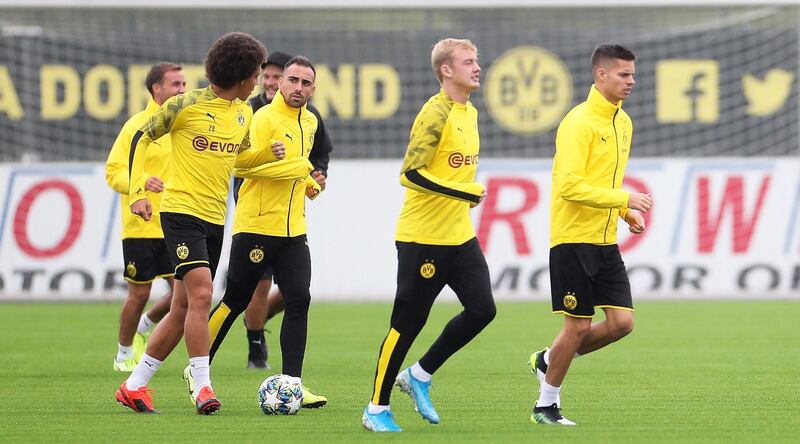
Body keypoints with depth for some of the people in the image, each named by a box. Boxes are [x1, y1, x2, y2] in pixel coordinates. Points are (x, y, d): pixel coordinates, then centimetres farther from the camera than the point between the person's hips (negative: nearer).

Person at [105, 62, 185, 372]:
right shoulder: (137, 126, -9)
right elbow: (113, 172, -12)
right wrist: (140, 182, -30)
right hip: (141, 227, -5)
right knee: (139, 293, 1)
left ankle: (143, 327, 27)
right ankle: (124, 354, 21)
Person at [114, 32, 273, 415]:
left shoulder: (244, 113, 11)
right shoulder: (186, 105, -9)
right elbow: (142, 139, -1)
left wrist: (269, 155, 6)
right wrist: (137, 192, -9)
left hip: (215, 219, 7)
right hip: (181, 210, -7)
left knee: (183, 309, 8)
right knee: (201, 294, -21)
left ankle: (135, 386, 18)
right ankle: (203, 389, -19)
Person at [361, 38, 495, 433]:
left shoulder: (470, 113, 12)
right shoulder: (436, 114, -16)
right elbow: (411, 173, -21)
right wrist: (465, 193, -24)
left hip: (460, 235, 8)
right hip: (422, 237, -8)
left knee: (482, 309, -1)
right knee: (408, 322, -3)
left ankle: (419, 376, 16)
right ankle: (376, 409, 8)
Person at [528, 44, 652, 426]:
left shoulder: (623, 123, 13)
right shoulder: (580, 123, -15)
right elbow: (571, 186, -23)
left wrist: (627, 213, 9)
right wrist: (624, 198, -24)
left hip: (605, 240, 8)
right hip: (573, 239, -8)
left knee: (621, 322, -1)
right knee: (579, 325, -4)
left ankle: (548, 360, 21)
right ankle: (546, 405, 14)